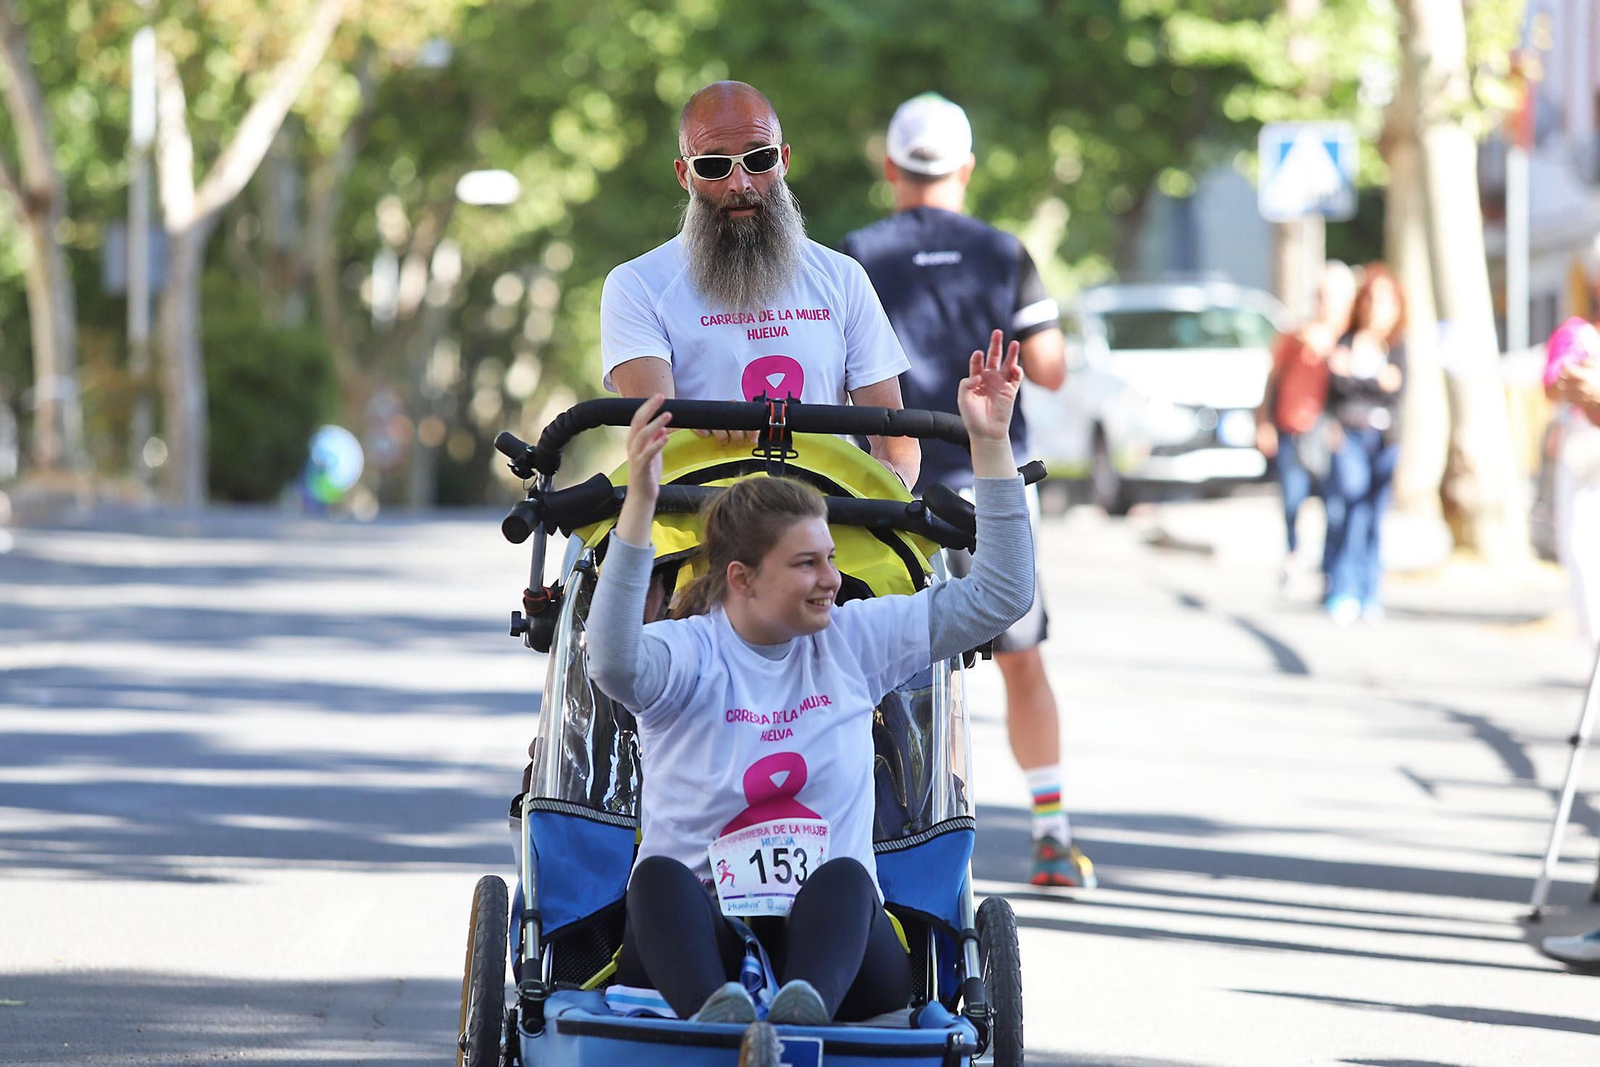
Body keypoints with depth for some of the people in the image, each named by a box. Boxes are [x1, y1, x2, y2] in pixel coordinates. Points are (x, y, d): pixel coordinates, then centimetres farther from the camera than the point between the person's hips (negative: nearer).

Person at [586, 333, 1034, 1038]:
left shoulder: (853, 642, 11)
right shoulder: (689, 653, -2)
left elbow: (998, 597, 10)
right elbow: (615, 665, -27)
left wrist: (990, 446, 1)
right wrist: (639, 503, -36)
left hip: (831, 941, 2)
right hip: (697, 944, -2)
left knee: (843, 876, -31)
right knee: (659, 875, -34)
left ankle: (805, 1009, -63)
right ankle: (715, 1014, -65)